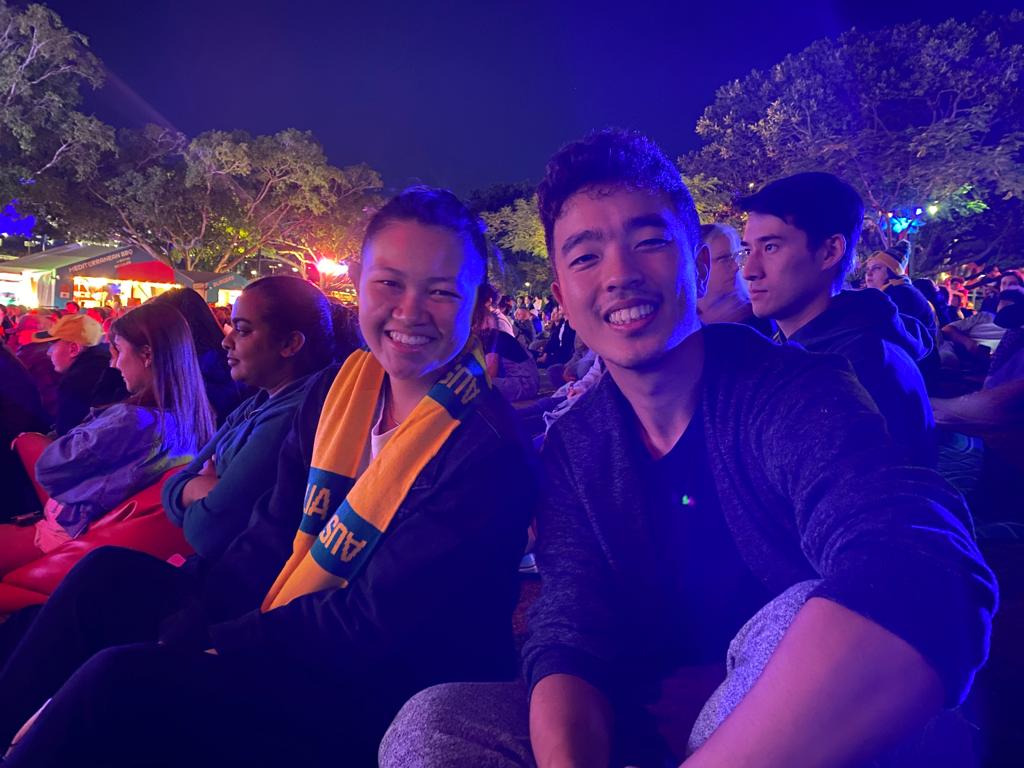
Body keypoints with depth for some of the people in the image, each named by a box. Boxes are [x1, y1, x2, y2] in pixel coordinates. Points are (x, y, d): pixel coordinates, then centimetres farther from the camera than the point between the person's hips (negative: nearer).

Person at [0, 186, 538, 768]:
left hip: (366, 701, -7)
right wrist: (186, 629, -8)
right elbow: (275, 535, 4)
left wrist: (194, 644, -18)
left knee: (119, 681, -21)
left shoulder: (489, 453, -24)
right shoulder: (342, 385, 0)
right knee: (104, 582, 6)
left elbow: (371, 628, -24)